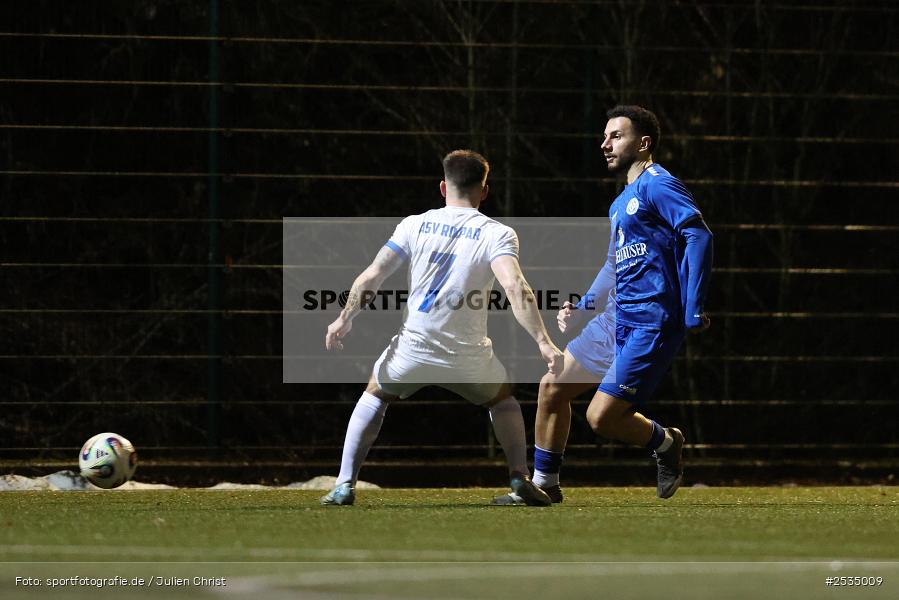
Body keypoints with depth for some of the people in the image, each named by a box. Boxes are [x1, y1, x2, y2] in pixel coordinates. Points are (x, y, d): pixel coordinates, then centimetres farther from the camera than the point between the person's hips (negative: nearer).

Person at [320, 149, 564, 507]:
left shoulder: (414, 225, 4)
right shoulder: (497, 234, -3)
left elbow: (370, 278, 2)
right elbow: (515, 287, -18)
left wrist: (344, 319, 15)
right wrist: (543, 342, -21)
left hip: (413, 351, 1)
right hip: (469, 357, -1)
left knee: (374, 396, 29)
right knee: (503, 400, 30)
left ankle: (345, 485, 17)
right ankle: (520, 480, 15)